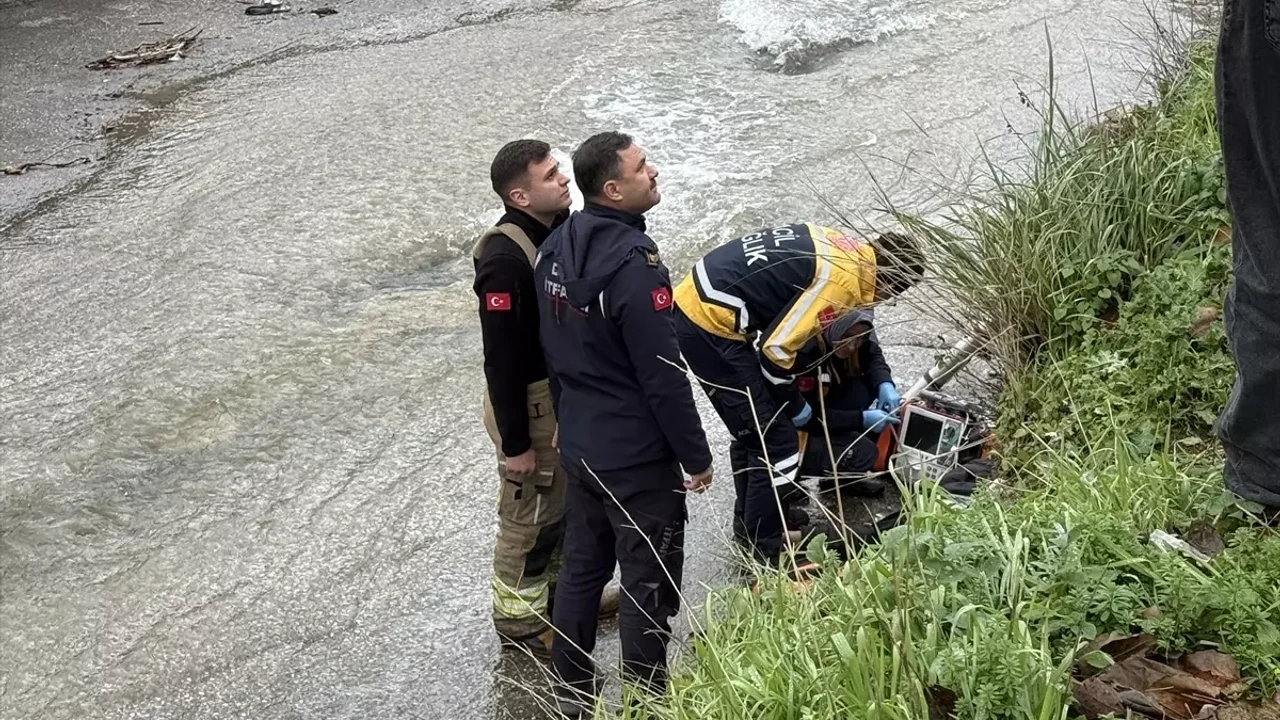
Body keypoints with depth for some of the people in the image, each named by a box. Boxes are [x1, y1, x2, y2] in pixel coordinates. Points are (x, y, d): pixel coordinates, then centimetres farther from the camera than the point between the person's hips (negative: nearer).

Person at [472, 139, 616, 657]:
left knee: (567, 503, 24)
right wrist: (514, 443, -20)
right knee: (530, 516, 10)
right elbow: (501, 360, -25)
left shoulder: (558, 227, -2)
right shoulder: (505, 259, -30)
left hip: (567, 392, 8)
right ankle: (519, 618, 30)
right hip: (531, 405, -8)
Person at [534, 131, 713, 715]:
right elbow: (664, 376, -21)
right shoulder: (632, 263, -25)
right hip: (637, 455, -8)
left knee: (582, 566, 19)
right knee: (648, 584, 6)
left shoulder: (556, 248, 1)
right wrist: (696, 455, -11)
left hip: (578, 443, 8)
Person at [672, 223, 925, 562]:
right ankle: (766, 555, 9)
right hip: (712, 325, -10)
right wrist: (794, 405, 0)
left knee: (752, 431, 24)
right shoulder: (842, 279, -16)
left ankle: (749, 529, 38)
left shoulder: (839, 247, 10)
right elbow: (775, 347, -17)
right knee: (776, 443, -2)